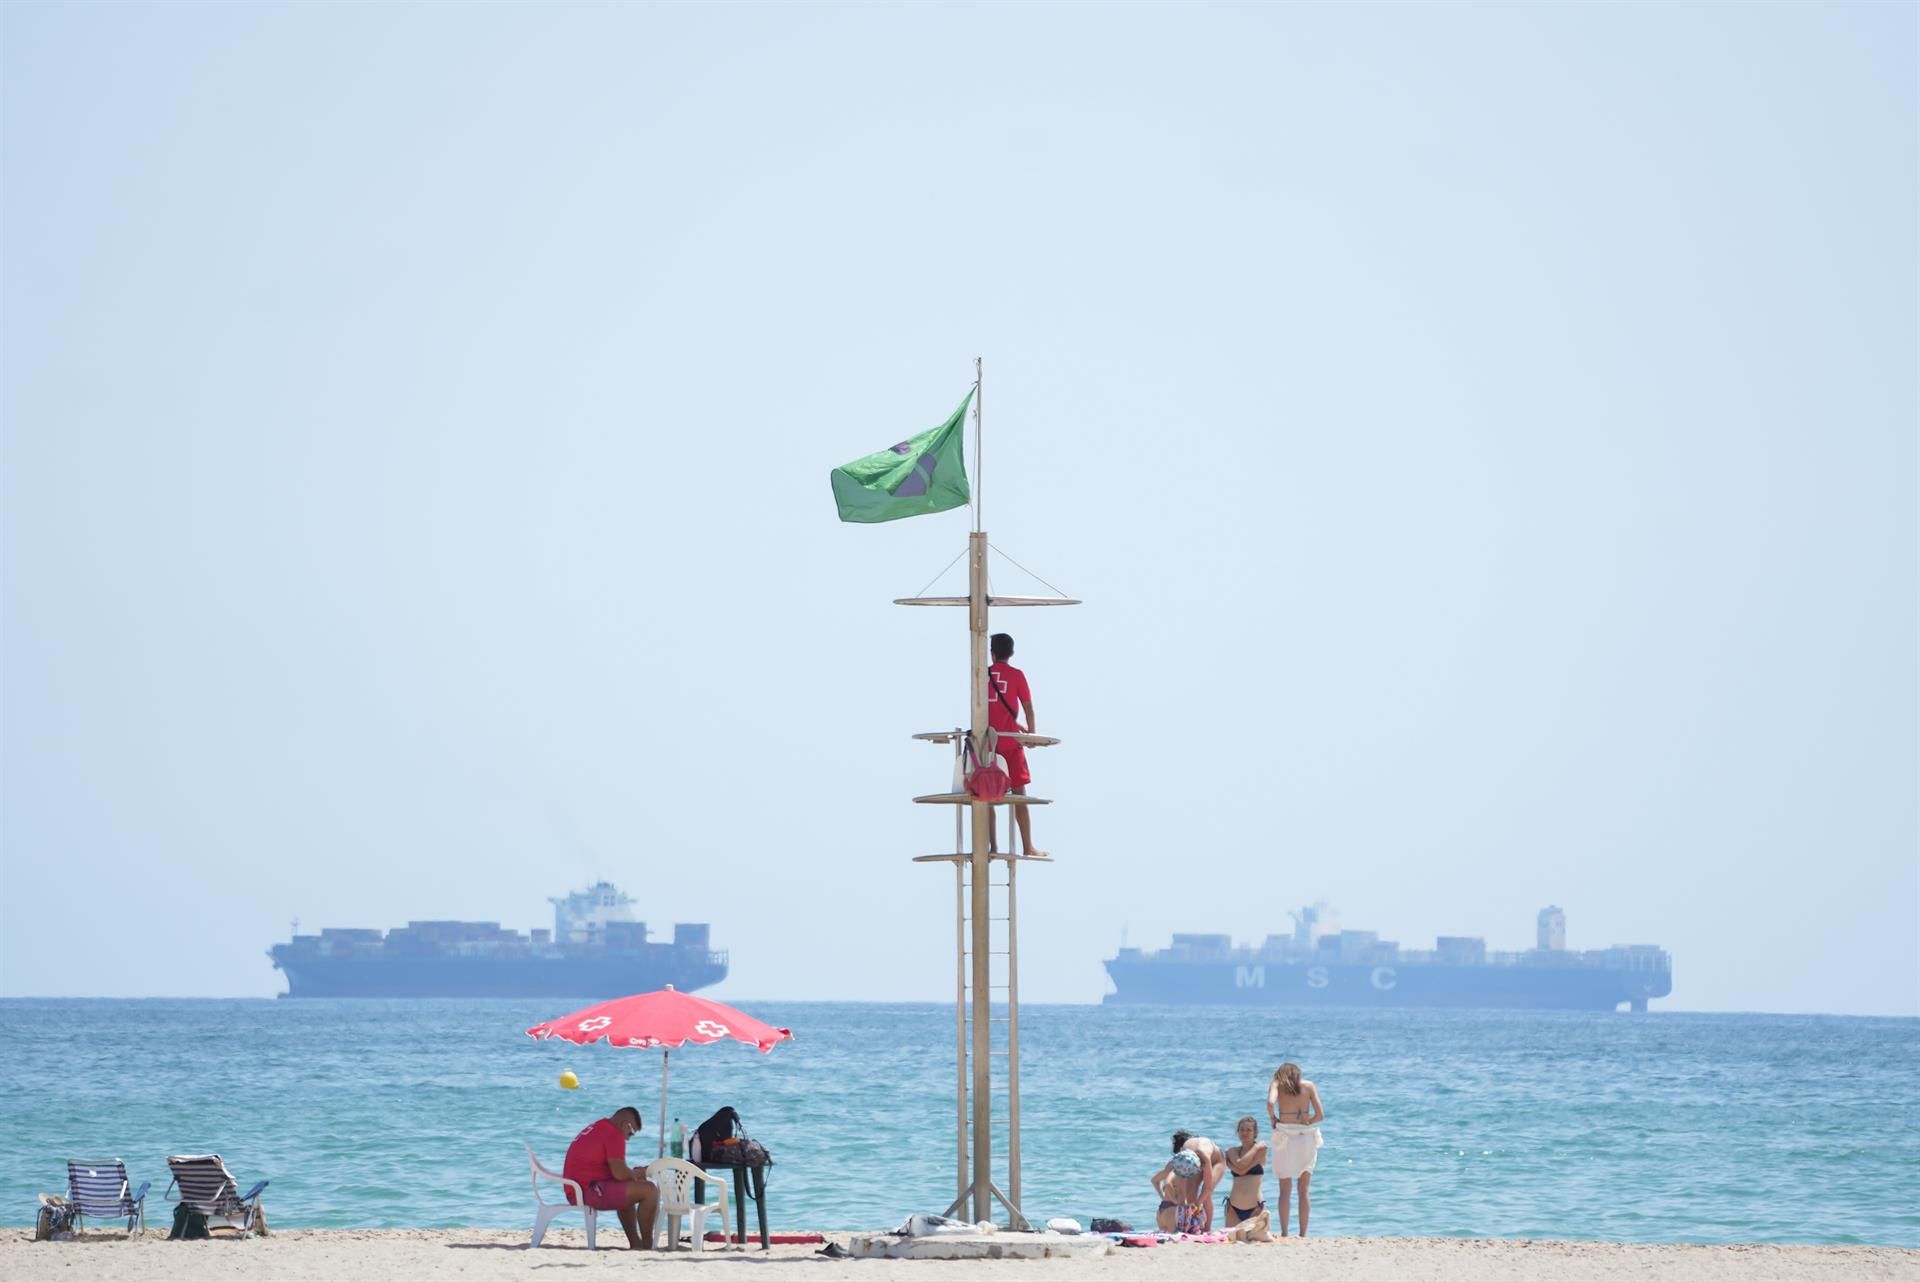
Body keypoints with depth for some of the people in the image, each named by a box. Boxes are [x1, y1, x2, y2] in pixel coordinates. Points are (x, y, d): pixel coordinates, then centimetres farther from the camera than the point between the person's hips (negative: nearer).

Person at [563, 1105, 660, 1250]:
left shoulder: (596, 1129, 22)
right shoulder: (613, 1134, -10)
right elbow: (620, 1173, -18)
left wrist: (633, 1174, 15)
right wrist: (637, 1174, 2)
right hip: (590, 1191, -11)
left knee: (626, 1193, 34)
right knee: (649, 1190, -11)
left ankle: (635, 1244, 31)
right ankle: (647, 1246, -5)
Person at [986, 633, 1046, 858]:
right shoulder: (1016, 675, -2)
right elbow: (1028, 707, -2)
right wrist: (1032, 733, 12)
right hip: (1010, 742, -2)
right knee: (1019, 792, 2)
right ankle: (1027, 847, -1)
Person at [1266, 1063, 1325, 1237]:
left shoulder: (1276, 1085, 1)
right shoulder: (1309, 1086, 5)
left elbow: (1270, 1103, -20)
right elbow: (1320, 1114, -1)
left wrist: (1273, 1119, -2)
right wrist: (1305, 1123, 13)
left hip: (1285, 1137, -1)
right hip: (1306, 1138, 1)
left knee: (1285, 1190, 7)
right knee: (1303, 1190, 8)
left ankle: (1284, 1233, 3)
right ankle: (1303, 1234, 4)